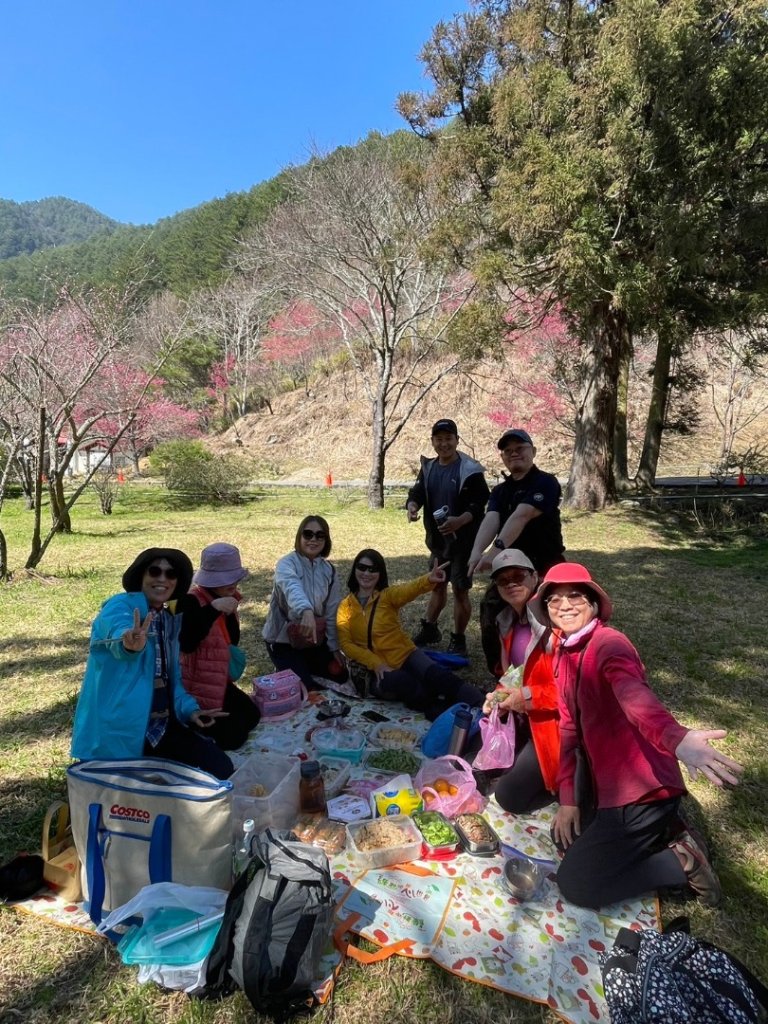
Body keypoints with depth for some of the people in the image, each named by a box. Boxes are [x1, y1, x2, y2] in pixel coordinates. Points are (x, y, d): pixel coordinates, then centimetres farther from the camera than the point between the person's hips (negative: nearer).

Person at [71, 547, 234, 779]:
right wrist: (130, 643, -59)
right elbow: (119, 629, -36)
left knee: (220, 768, -4)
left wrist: (188, 709, -1)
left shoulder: (170, 620, 10)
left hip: (162, 726, 6)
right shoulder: (120, 606, -11)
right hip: (119, 730, -6)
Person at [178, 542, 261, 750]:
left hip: (219, 681, 9)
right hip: (195, 684, -9)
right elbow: (185, 644, -35)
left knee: (251, 716, 10)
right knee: (232, 735, -9)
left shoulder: (227, 599, 4)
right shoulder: (190, 602, -21)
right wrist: (213, 609, -36)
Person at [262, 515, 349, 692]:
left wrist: (334, 647, 3)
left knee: (340, 676, 7)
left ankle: (303, 667, 30)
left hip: (314, 639, 6)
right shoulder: (287, 564, -22)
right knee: (306, 688, -11)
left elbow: (332, 612, 3)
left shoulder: (329, 570, -3)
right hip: (283, 639, -5)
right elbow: (293, 589, -46)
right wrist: (306, 611, -66)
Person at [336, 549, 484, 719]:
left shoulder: (388, 595, 0)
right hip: (377, 669, 0)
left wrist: (429, 580, -47)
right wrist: (375, 663, -18)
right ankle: (441, 707, -22)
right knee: (396, 681, -35)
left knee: (436, 675, -30)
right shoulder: (345, 606, 4)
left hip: (405, 655, 0)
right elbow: (346, 644, -4)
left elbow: (409, 590, -23)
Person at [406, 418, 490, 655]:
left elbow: (478, 505, -18)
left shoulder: (469, 470, -14)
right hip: (437, 539, 6)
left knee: (460, 590, 1)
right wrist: (412, 506, -22)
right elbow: (417, 493, 2)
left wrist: (460, 521, -36)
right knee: (437, 585, 21)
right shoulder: (428, 467, 5)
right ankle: (429, 628, 37)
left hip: (463, 540, -6)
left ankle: (458, 640, 16)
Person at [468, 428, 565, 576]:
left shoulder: (545, 482, -9)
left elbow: (521, 516, -24)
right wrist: (477, 551, -28)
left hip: (545, 568, -6)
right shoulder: (499, 491, 11)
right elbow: (491, 519, -9)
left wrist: (497, 548, -38)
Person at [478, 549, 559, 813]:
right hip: (522, 719, 9)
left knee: (509, 796, -7)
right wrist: (500, 695, -3)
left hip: (552, 723, -9)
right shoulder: (508, 622, 5)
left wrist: (529, 697, -23)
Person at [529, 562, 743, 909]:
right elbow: (568, 727, 6)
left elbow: (634, 695, -43)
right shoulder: (563, 653, 6)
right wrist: (567, 798, 1)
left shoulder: (608, 643, -21)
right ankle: (662, 831, 20)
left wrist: (676, 738, -64)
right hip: (607, 785, 9)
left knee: (575, 883, -4)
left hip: (642, 789, -9)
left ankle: (683, 862, 7)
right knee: (565, 836, 22)